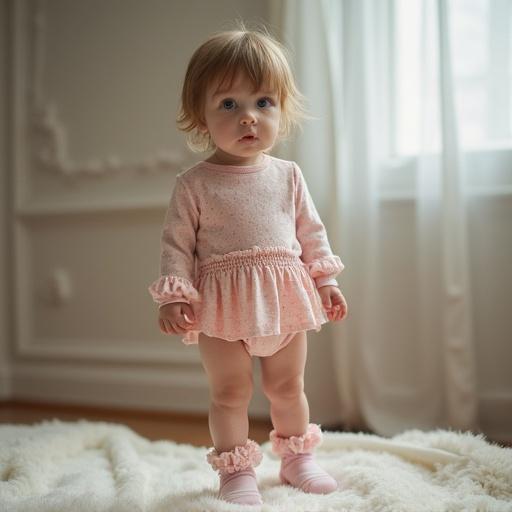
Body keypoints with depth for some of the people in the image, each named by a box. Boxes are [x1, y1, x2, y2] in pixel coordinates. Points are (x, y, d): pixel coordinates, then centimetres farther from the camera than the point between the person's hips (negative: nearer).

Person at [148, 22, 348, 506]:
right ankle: (236, 471, 23)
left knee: (288, 386, 17)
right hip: (223, 303, -3)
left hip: (285, 299, 3)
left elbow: (311, 231, 10)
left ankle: (297, 457, 36)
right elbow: (176, 243, -6)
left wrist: (325, 280, 6)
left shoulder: (288, 175, 3)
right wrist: (172, 295, -15)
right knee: (229, 393, 6)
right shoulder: (194, 183, -7)